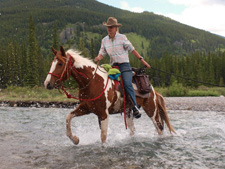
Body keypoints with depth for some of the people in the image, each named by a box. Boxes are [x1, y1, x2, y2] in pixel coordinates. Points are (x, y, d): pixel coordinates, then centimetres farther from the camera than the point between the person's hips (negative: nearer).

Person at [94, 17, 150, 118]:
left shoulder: (122, 37, 2)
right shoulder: (104, 40, 12)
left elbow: (132, 49, 4)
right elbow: (102, 53, 13)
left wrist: (142, 60, 1)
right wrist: (98, 58, -11)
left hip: (124, 65, -5)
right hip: (113, 66, 5)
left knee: (127, 84, -25)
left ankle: (135, 108, -28)